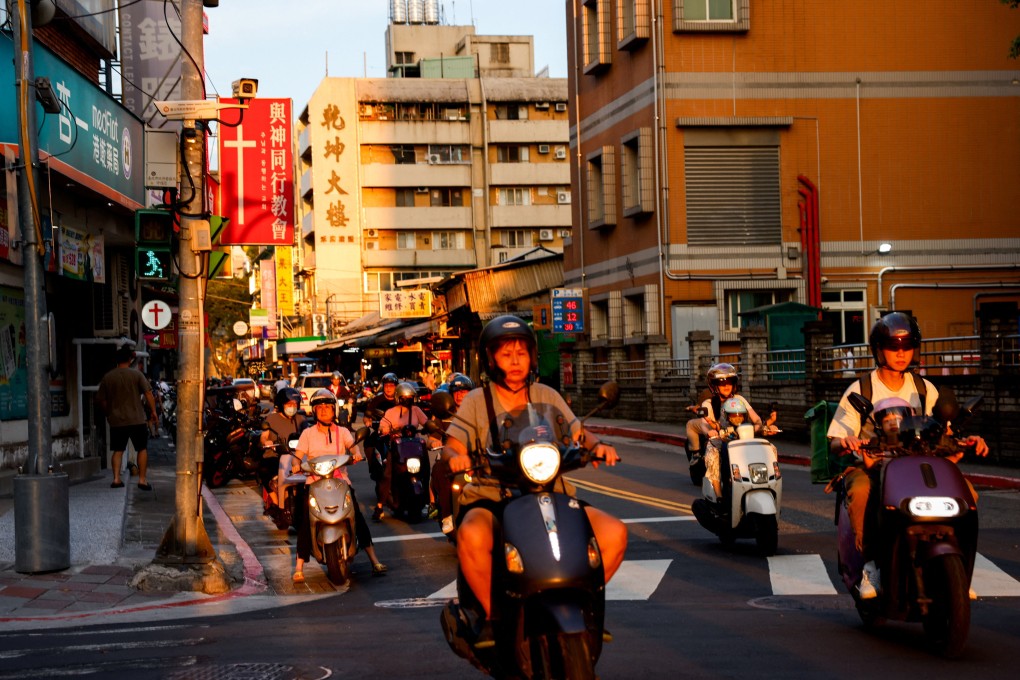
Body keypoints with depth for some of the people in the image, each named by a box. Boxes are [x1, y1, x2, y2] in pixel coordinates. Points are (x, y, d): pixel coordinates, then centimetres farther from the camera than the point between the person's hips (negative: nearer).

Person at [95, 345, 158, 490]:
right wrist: (153, 411, 0)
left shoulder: (107, 377, 3)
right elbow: (148, 393, -9)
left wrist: (109, 413, 22)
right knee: (142, 449, 7)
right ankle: (142, 479, 2)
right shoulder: (136, 374, -5)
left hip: (116, 421, 2)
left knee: (118, 450, 12)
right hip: (137, 419, -2)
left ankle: (116, 478, 3)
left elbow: (101, 400, 7)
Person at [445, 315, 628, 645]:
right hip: (490, 497, -3)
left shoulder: (547, 396, 13)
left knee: (615, 534, -16)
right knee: (472, 536, -38)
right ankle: (492, 615, -13)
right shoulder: (476, 402, 6)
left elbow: (578, 435, 8)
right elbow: (453, 446, -4)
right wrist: (455, 456, -28)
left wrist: (597, 446, -15)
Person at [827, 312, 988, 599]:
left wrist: (967, 440, -15)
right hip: (870, 466, -3)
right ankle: (870, 562, -22)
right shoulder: (860, 390, 0)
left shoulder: (925, 389, 11)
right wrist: (846, 442, -29)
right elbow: (834, 443, -5)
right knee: (860, 489, -37)